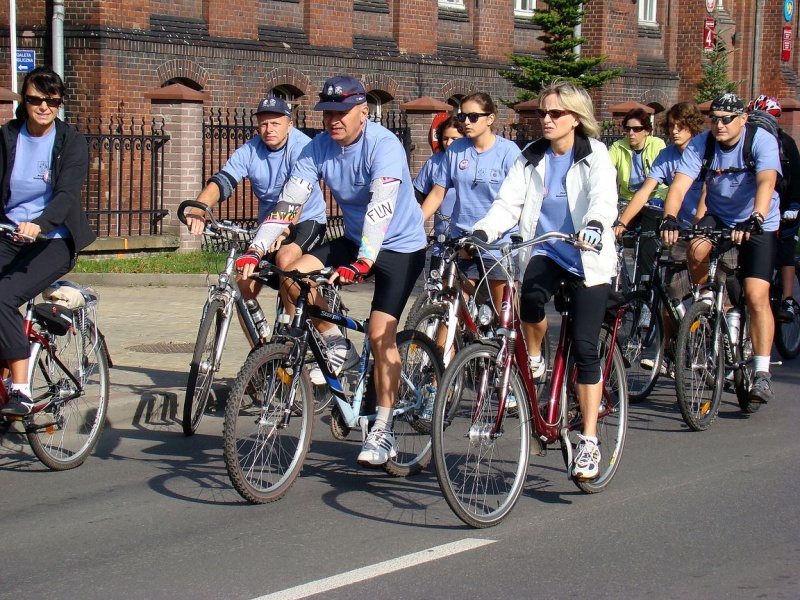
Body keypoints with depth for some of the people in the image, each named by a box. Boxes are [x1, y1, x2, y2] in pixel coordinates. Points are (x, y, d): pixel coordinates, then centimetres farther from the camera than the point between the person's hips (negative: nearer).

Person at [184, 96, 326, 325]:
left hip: (306, 221, -5)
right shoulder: (249, 151, -8)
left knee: (285, 259, -33)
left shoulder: (301, 147, -20)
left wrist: (284, 229, -50)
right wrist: (198, 210, -41)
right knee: (244, 285, -8)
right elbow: (221, 181, -21)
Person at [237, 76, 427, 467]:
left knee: (380, 334, -16)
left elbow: (380, 207, -37)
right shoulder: (318, 149, -7)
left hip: (400, 245, -6)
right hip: (355, 240, 6)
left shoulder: (384, 146, -24)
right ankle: (338, 348, 3)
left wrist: (361, 263, -49)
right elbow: (289, 201, -12)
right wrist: (256, 250, -25)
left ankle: (383, 433, -6)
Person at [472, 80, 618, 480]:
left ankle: (589, 441, -4)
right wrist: (482, 231, -22)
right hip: (545, 252, 3)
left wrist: (596, 224, -46)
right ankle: (531, 362, -4)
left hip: (587, 258, -3)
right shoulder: (531, 159, 8)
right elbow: (508, 203, -2)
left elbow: (604, 197, -23)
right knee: (530, 296, -33)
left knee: (584, 348, -10)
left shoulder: (595, 156, -4)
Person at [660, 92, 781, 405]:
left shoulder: (762, 140, -20)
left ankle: (761, 373, -10)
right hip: (718, 217, 3)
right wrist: (669, 219, -43)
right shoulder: (700, 144, -13)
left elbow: (766, 182, -35)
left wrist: (755, 220, -52)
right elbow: (679, 185, -24)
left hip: (759, 224, -3)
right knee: (697, 250, -30)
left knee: (756, 295, -16)